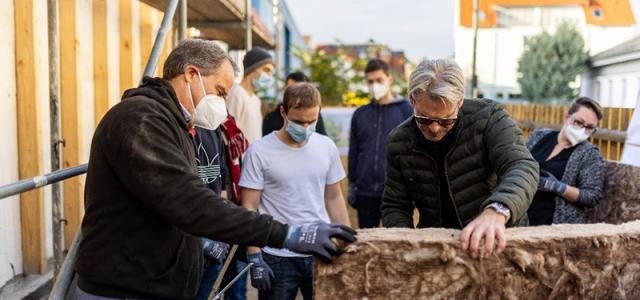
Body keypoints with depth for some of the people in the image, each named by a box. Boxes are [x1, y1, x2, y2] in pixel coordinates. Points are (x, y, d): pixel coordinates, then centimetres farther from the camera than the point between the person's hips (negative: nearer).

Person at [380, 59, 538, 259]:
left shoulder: (488, 117, -12)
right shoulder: (399, 142, -3)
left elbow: (522, 167, -25)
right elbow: (395, 206, 3)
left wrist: (497, 211, -43)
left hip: (492, 244, -1)